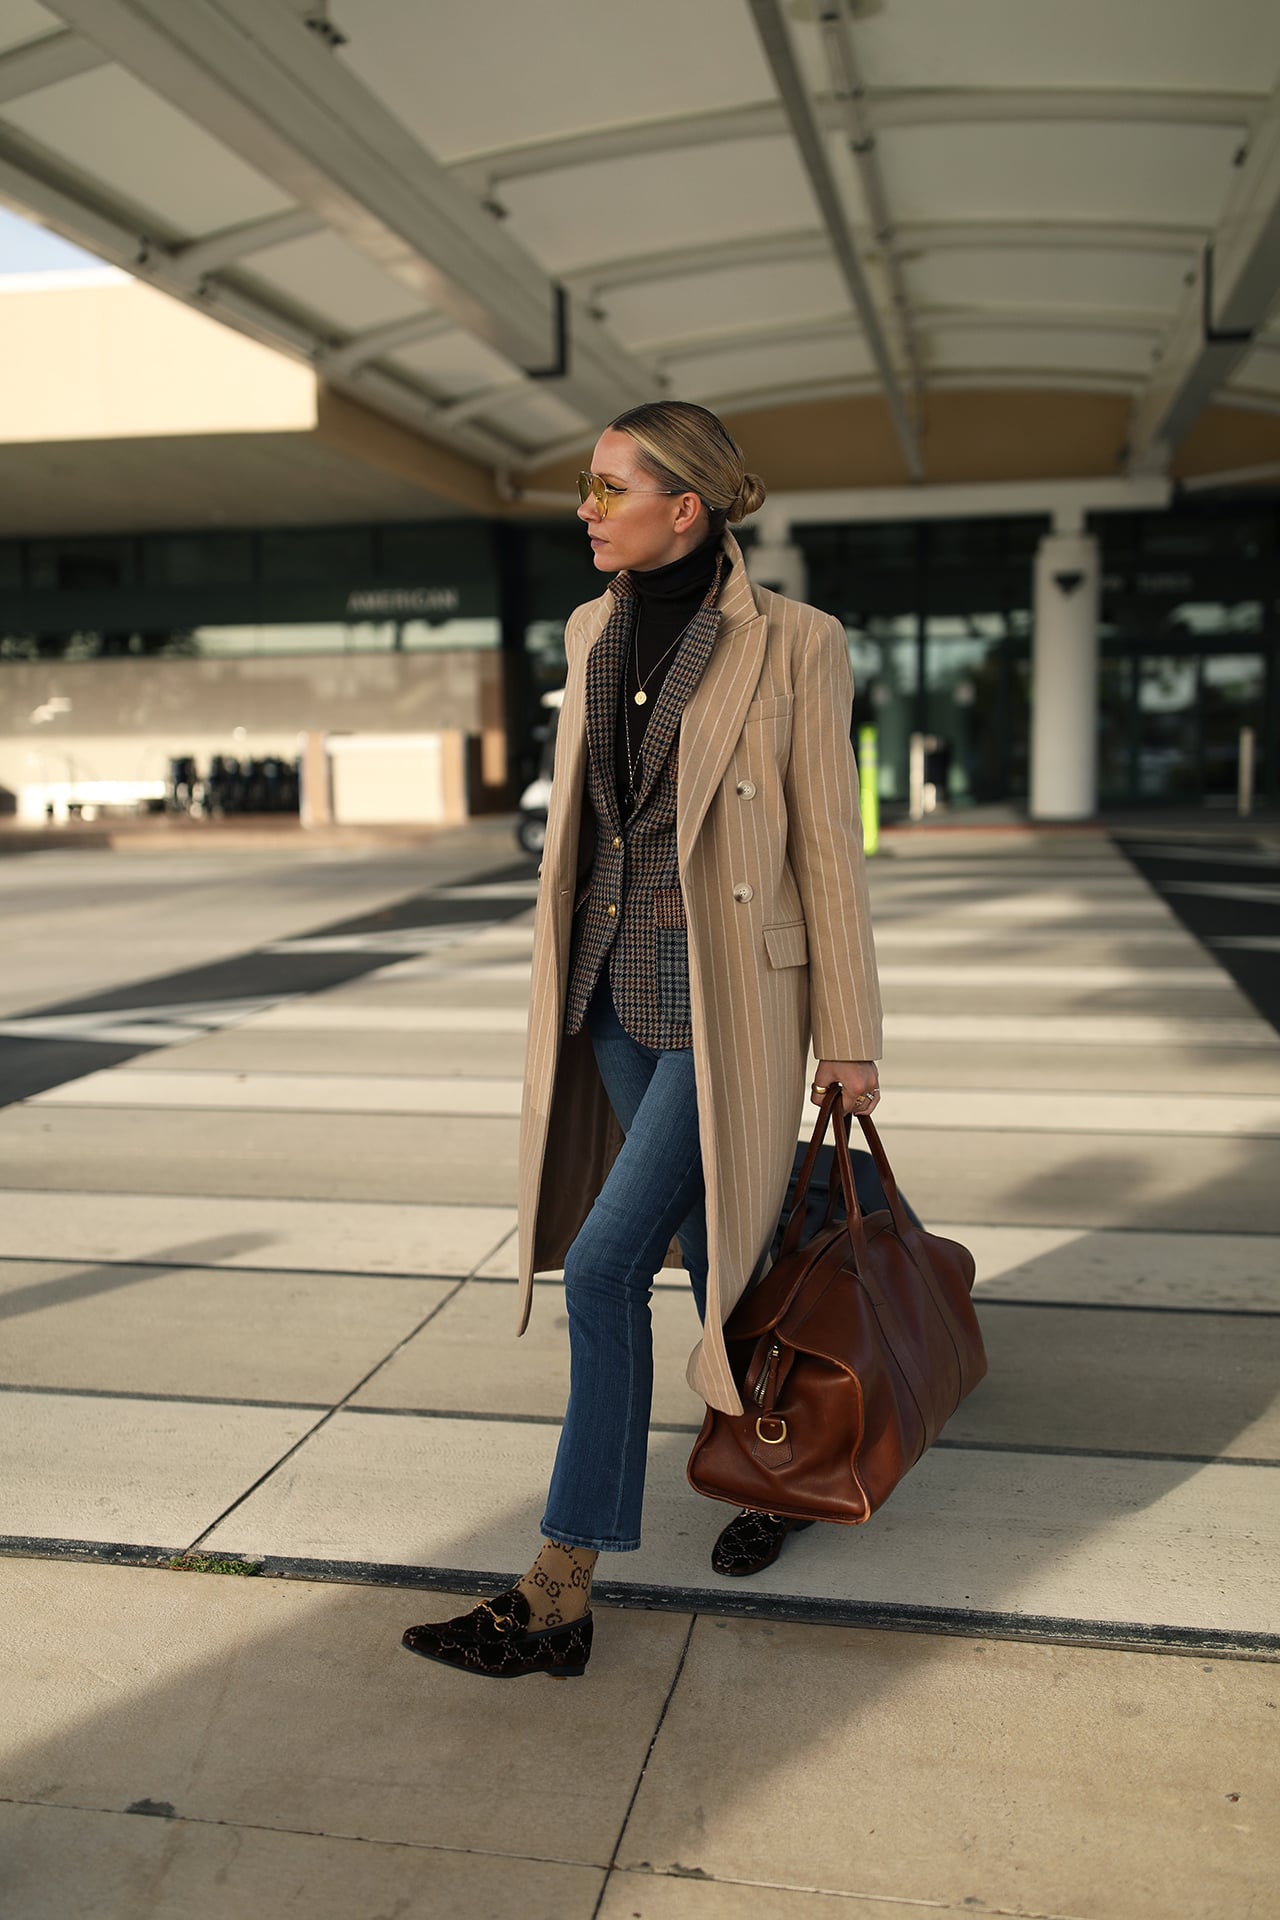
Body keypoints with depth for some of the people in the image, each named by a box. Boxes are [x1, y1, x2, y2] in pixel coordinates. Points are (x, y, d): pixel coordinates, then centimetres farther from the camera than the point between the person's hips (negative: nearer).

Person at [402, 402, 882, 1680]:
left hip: (731, 1005, -6)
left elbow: (827, 845, -7)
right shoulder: (593, 633, 7)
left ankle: (559, 1592, 3)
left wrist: (849, 1038, -4)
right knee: (711, 1250, 17)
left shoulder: (795, 645, -10)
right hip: (617, 993, 6)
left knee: (605, 1264, -10)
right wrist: (564, 989, 16)